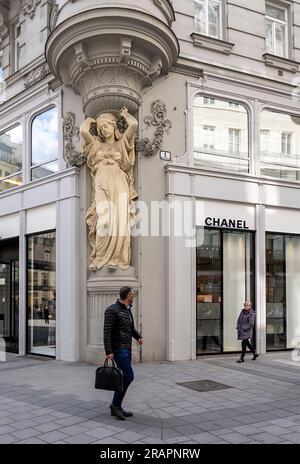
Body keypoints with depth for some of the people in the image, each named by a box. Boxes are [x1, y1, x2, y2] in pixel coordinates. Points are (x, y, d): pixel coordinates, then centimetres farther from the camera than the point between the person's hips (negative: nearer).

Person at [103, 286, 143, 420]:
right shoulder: (112, 310, -14)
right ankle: (115, 404, -1)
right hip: (118, 349, -9)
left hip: (127, 349, 9)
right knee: (128, 376, -12)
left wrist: (139, 337, 6)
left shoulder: (127, 310, 14)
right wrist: (108, 351, -23)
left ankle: (116, 407, 16)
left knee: (124, 378, 9)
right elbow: (107, 331, -18)